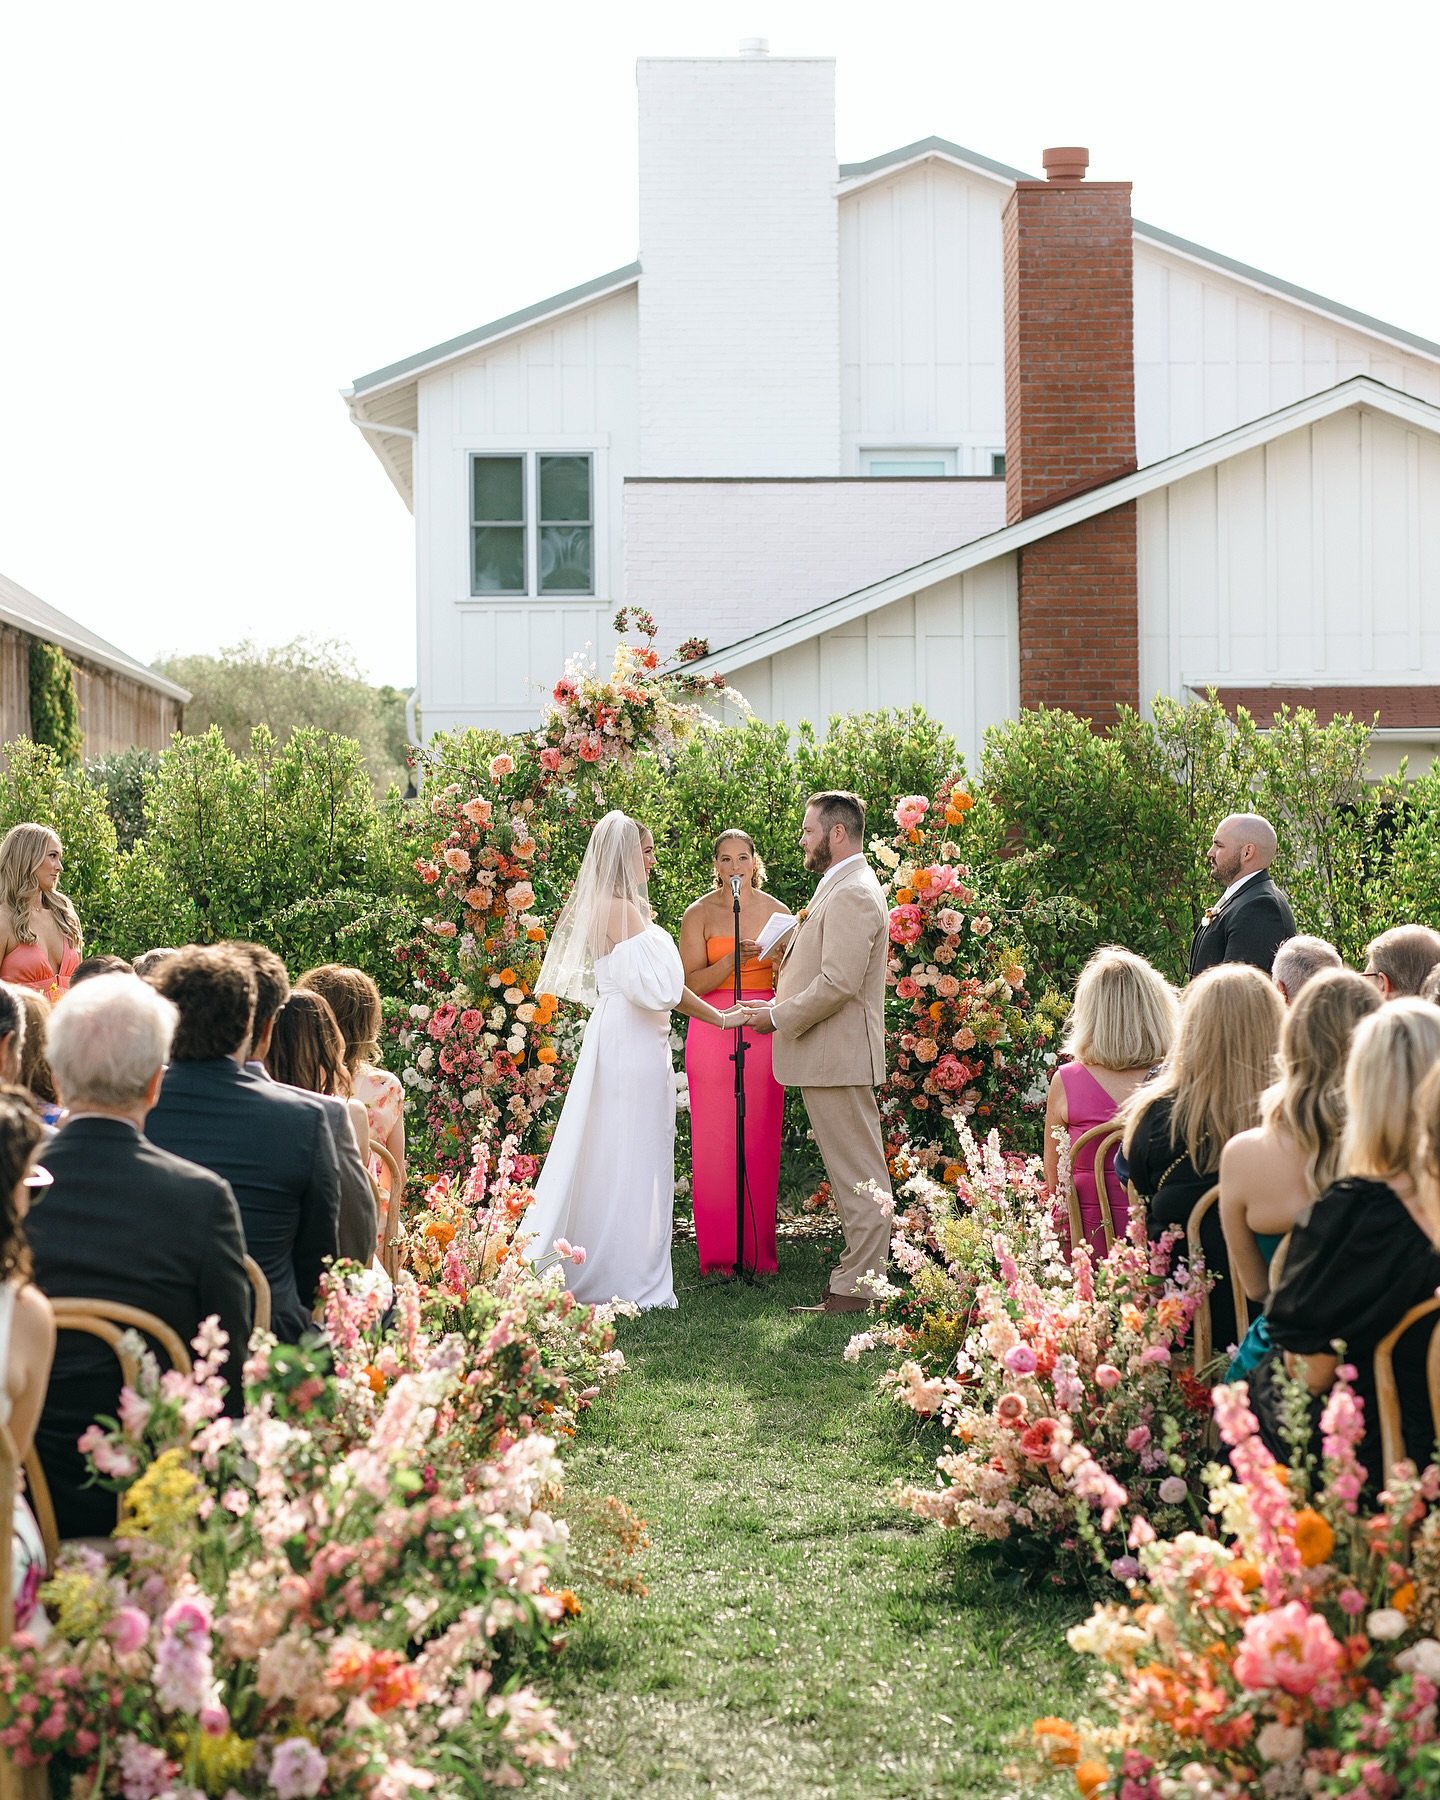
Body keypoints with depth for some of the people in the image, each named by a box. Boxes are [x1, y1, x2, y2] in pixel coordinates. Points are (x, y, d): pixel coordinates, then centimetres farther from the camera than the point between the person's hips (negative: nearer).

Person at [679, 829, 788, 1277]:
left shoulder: (776, 912, 10)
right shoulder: (699, 913, 2)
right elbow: (691, 984, -5)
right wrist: (733, 959, -20)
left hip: (763, 1032, 2)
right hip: (712, 1030, -2)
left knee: (760, 1140, 2)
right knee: (714, 1142, -3)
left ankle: (758, 1251, 9)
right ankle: (717, 1253, 2)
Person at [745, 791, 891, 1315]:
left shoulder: (851, 894, -16)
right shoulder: (841, 887, 18)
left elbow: (839, 983, -23)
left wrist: (778, 1017, -14)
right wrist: (792, 951, 10)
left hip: (838, 1055, -11)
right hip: (830, 1056, 11)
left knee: (858, 1176, -5)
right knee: (855, 1174, 13)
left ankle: (855, 1289, -2)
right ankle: (860, 1276, 18)